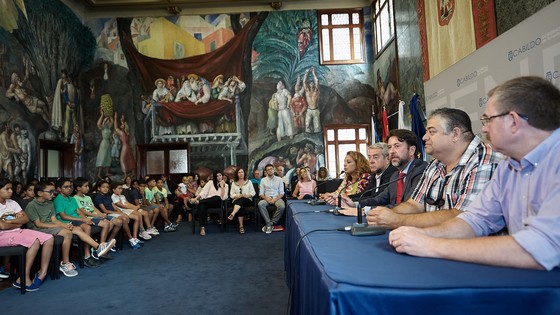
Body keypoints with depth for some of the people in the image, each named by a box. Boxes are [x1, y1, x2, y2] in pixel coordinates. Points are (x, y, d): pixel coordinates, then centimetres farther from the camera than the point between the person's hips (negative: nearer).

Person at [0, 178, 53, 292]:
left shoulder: (12, 203, 14)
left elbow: (26, 218, 7)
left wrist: (10, 221, -9)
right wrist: (18, 222, 0)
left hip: (18, 231, 7)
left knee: (49, 238, -11)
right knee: (35, 241, -30)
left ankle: (42, 273, -8)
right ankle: (25, 278, -20)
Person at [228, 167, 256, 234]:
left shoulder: (249, 182, 15)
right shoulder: (234, 183, 17)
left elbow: (253, 193, 7)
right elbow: (231, 195, 8)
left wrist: (246, 195, -13)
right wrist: (239, 196, -11)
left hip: (247, 200, 0)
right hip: (237, 201, 1)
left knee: (242, 200, -38)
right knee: (241, 206, -37)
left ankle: (232, 214, -60)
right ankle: (241, 226, -42)